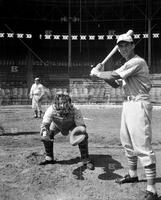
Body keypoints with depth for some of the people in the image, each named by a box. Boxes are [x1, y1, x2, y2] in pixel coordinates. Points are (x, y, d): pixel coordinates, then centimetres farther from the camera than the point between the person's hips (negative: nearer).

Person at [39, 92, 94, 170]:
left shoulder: (75, 110, -39)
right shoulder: (51, 110, -37)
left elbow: (81, 125, -33)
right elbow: (44, 124, -34)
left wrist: (80, 131, -56)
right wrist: (45, 134, -55)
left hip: (71, 124, -2)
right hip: (57, 124, 2)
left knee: (83, 136, -25)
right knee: (45, 136, -16)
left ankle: (86, 160, -6)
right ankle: (49, 158, 7)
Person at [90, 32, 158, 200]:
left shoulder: (137, 61, -14)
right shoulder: (128, 64, 18)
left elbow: (113, 75, -21)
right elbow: (115, 84, 20)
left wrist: (96, 72, -3)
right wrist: (100, 73, 6)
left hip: (139, 104, -10)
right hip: (127, 104, 10)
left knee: (142, 145, -13)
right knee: (127, 141, 18)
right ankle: (133, 174, 36)